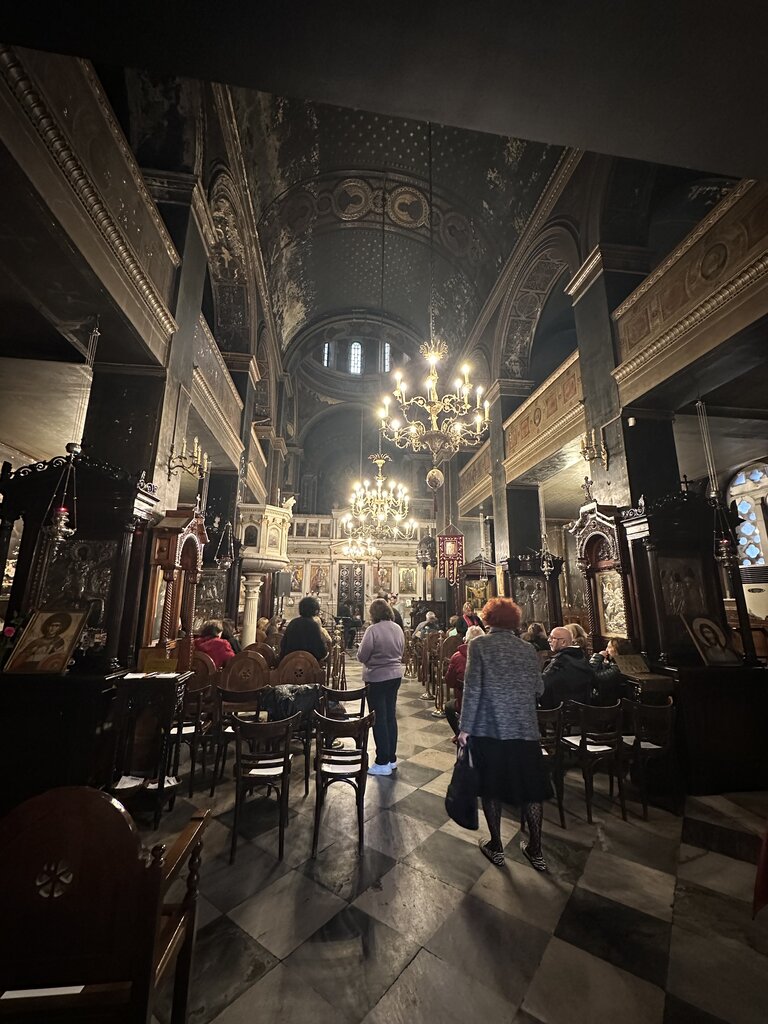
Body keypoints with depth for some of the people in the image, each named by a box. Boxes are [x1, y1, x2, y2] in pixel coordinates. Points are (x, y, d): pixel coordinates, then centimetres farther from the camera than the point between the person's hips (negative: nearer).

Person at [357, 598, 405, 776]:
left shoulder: (373, 630, -20)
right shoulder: (398, 628, 0)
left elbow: (362, 656, -15)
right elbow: (400, 652, 10)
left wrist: (372, 658, 5)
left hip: (377, 678, -6)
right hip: (395, 676, 6)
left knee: (379, 719, 5)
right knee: (391, 716, 15)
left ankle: (383, 763, 14)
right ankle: (392, 759, 26)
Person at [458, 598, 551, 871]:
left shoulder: (479, 644, -10)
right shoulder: (528, 649, 1)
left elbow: (473, 688, -14)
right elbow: (539, 689, 4)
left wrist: (465, 727, -8)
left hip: (488, 728, -3)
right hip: (525, 729, 3)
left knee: (491, 788, 16)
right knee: (530, 788, 19)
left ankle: (496, 847, 28)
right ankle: (536, 850, 31)